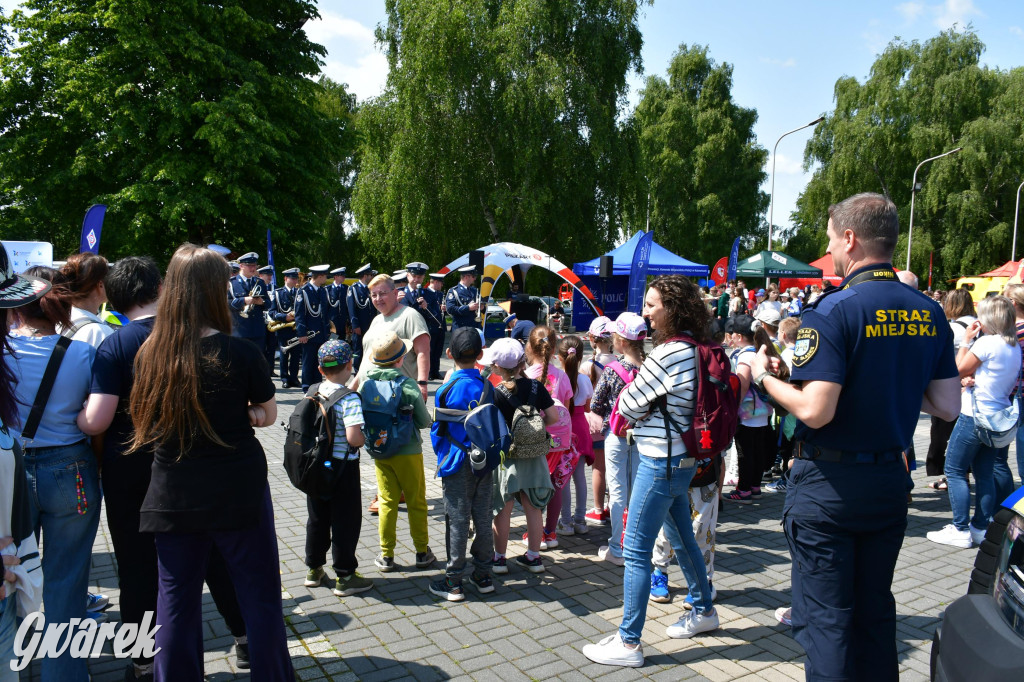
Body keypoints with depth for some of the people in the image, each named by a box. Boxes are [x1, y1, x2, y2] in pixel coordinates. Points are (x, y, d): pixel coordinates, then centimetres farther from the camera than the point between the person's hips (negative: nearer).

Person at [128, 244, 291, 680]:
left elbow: (145, 420, 10)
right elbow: (269, 412, -1)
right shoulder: (239, 353, -14)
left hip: (172, 497, 4)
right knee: (260, 596, 11)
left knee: (176, 600, 16)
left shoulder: (149, 353, -4)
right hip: (238, 493, -3)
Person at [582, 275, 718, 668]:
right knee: (683, 537, 24)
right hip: (682, 459, 10)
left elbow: (629, 407, -15)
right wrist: (638, 397, 1)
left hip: (660, 463, -10)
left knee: (636, 551, -1)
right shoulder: (695, 350, 6)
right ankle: (704, 611, 42)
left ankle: (628, 644, 9)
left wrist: (625, 394, 5)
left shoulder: (667, 353, -21)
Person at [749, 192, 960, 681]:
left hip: (829, 483, -7)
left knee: (825, 617, 6)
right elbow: (948, 407, 6)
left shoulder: (832, 311, -19)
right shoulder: (928, 312, 2)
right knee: (875, 612, 21)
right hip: (890, 480, 7)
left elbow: (815, 411, -25)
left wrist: (764, 375, -8)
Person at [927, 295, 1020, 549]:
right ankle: (981, 527, 16)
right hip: (998, 416, 9)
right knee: (985, 473, 12)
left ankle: (960, 530, 1)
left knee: (954, 470, 0)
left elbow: (958, 371, -7)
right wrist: (972, 378, -2)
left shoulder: (986, 342, -17)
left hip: (975, 415, -8)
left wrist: (966, 341, -1)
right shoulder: (1014, 346, 9)